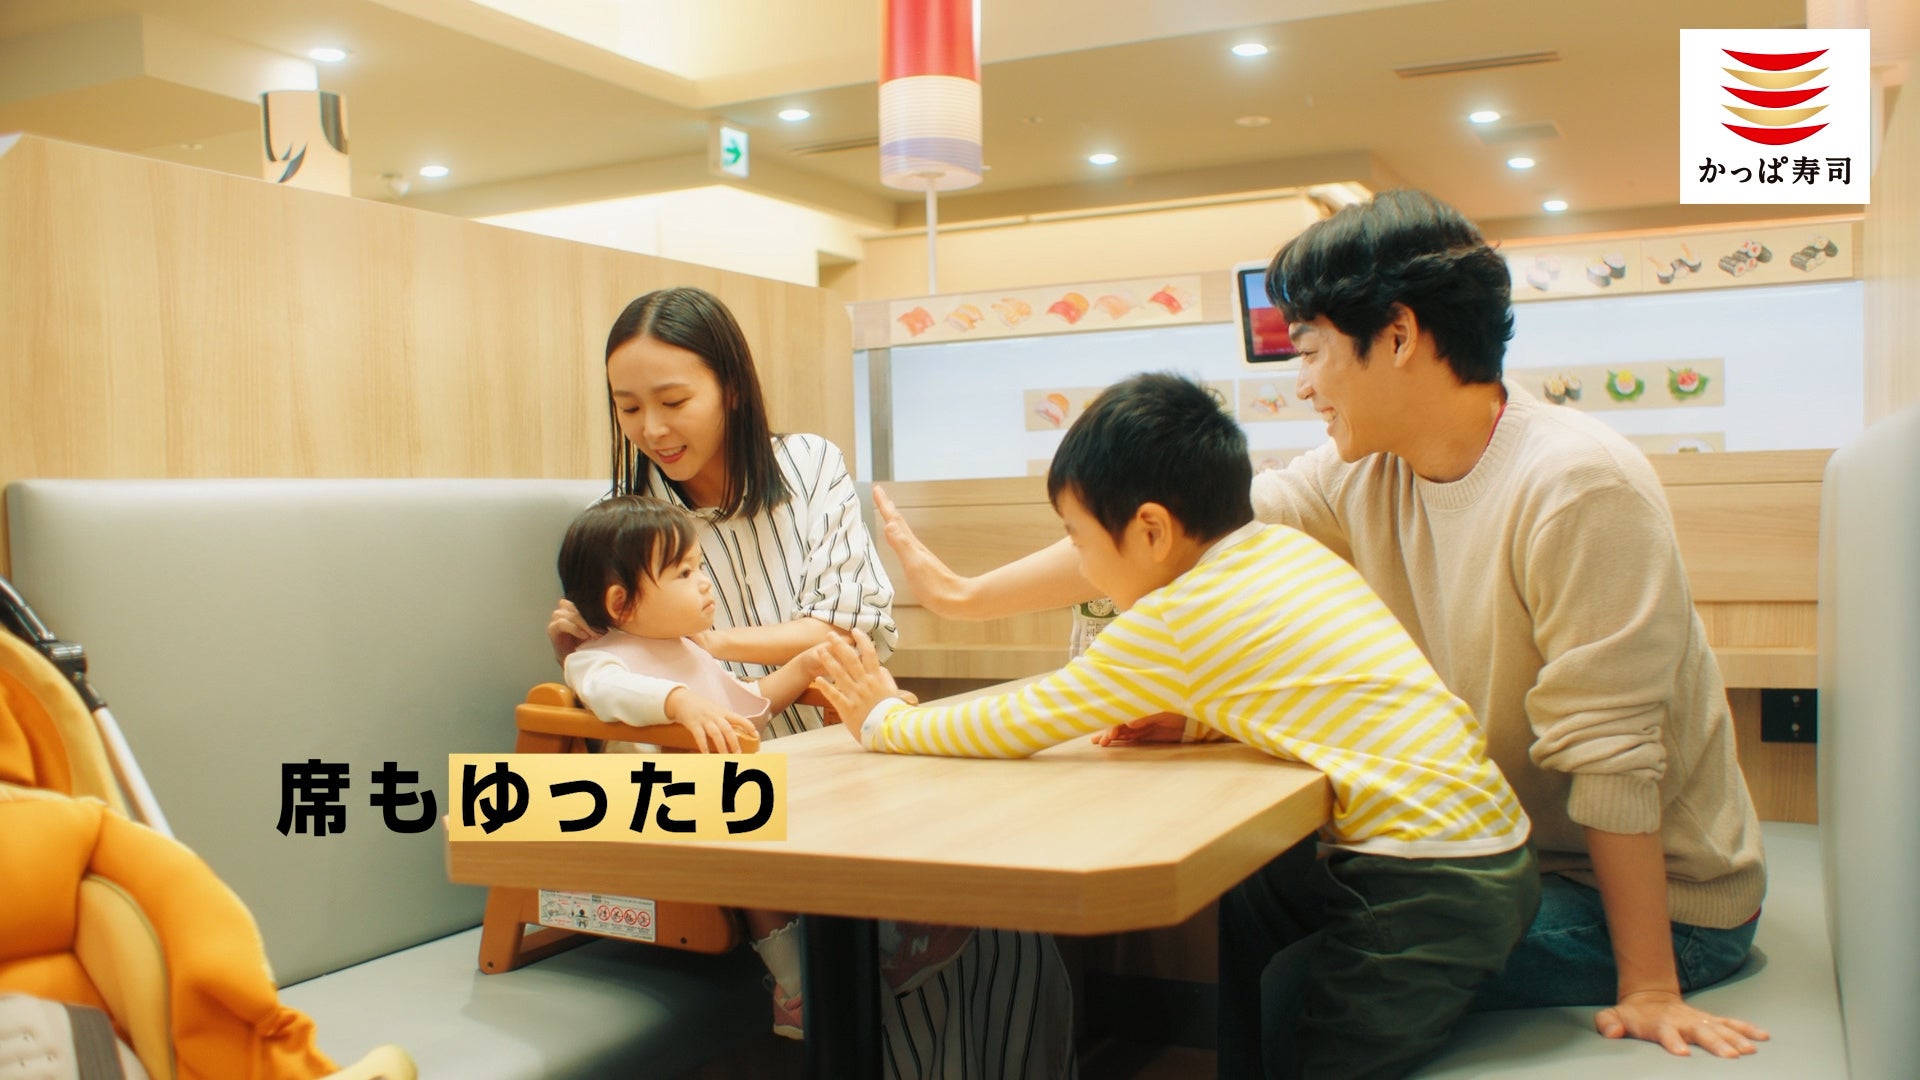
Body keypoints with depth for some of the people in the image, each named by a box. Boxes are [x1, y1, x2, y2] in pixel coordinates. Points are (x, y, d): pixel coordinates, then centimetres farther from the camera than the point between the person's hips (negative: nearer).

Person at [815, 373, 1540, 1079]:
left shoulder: (1173, 621, -16)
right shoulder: (1285, 548, 6)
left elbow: (1016, 724, -9)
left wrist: (883, 720, 5)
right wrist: (1182, 718, 5)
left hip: (1425, 893, -9)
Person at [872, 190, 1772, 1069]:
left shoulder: (1574, 484, -25)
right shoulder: (1361, 477, -3)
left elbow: (1609, 753, -26)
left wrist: (1647, 987, -22)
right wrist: (965, 595, -1)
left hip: (1653, 896, -7)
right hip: (1511, 855, 7)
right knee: (1236, 904, 4)